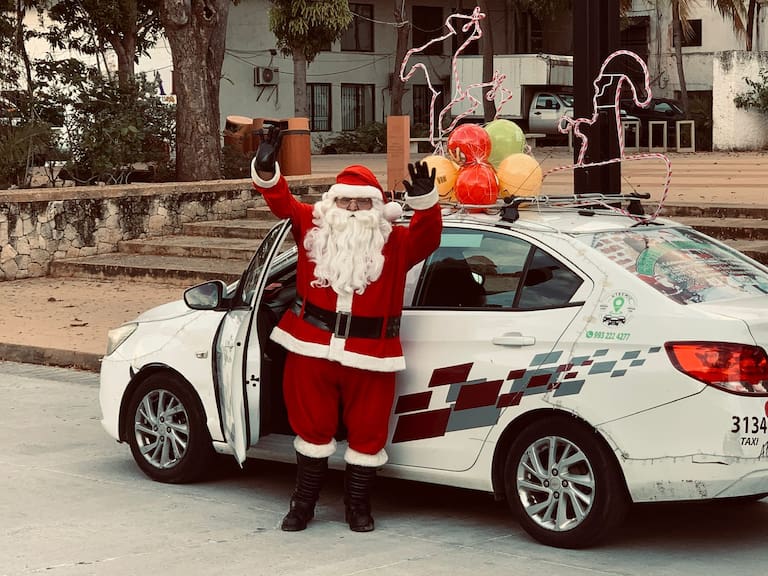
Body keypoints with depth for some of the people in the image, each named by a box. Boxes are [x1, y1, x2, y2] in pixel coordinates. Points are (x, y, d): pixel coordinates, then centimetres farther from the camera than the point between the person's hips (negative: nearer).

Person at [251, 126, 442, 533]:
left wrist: (425, 201, -36)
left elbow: (427, 237, -16)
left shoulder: (395, 243, -2)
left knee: (367, 431, 8)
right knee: (312, 426, 13)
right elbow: (282, 203, -4)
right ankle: (304, 502, 27)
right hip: (311, 347, 1)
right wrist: (266, 170, -24)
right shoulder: (313, 228, 3)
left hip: (369, 354, -1)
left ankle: (358, 505, 24)